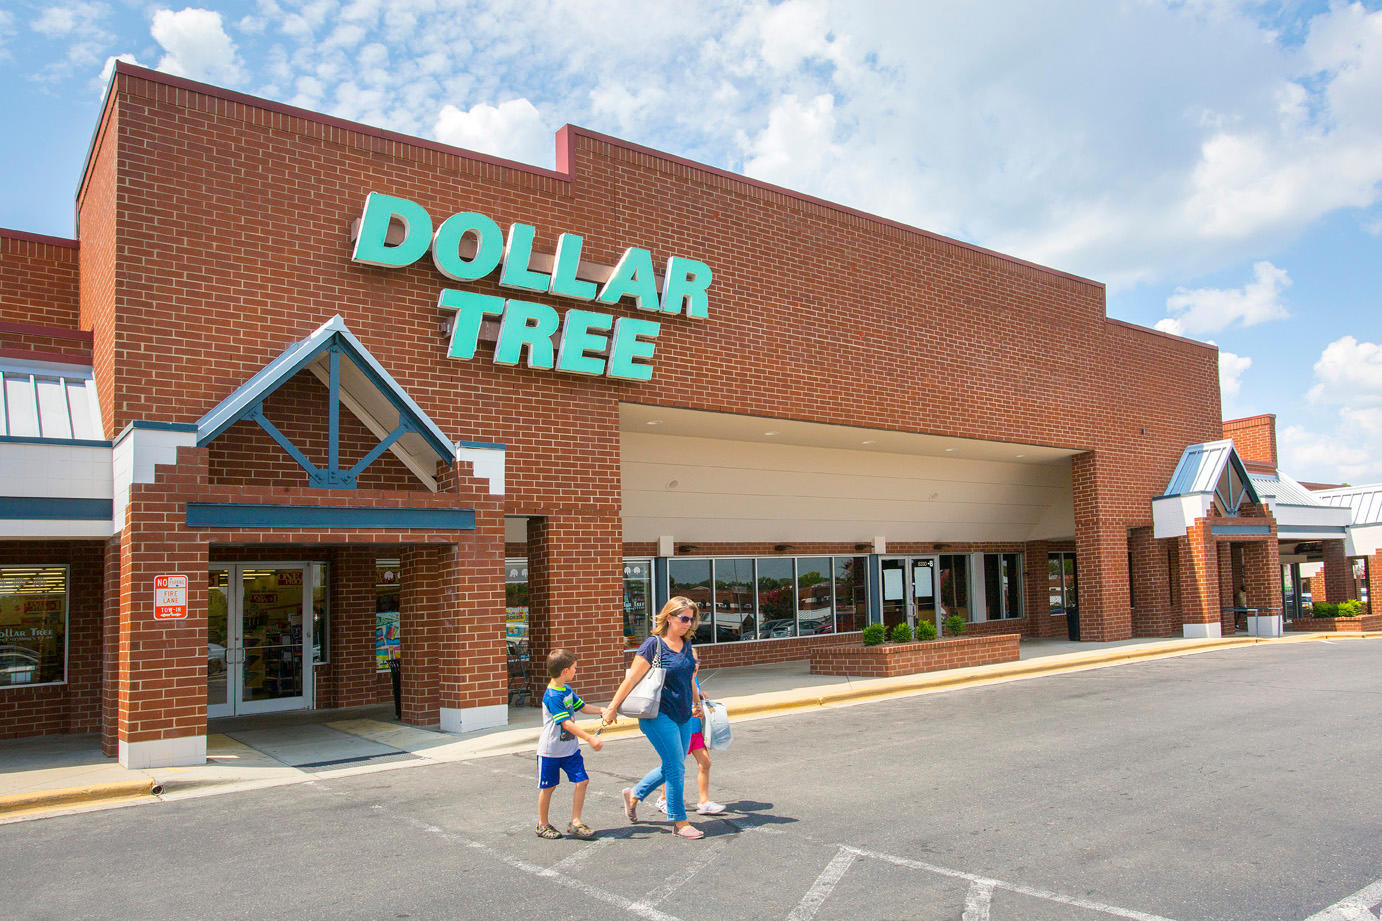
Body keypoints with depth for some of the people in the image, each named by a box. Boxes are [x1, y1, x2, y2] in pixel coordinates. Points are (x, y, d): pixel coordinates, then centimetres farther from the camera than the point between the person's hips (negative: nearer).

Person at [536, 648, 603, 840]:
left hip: (570, 748, 8)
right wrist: (590, 739, -31)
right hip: (551, 750, -8)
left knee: (582, 781, -1)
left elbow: (581, 706, 21)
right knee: (548, 787, 6)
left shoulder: (567, 690, 6)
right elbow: (567, 724, -27)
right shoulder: (552, 696, -22)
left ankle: (575, 822, 8)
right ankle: (543, 825, 23)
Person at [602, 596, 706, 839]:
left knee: (671, 768, 14)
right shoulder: (653, 645, -13)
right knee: (676, 768, -6)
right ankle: (680, 823, 7)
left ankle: (634, 795, 35)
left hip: (683, 716, 8)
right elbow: (632, 679, -12)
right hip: (659, 715, -8)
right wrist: (612, 708, -9)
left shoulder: (687, 645, 8)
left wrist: (696, 703, 31)